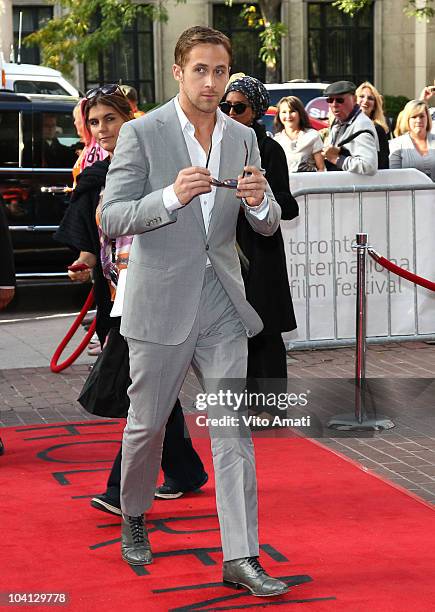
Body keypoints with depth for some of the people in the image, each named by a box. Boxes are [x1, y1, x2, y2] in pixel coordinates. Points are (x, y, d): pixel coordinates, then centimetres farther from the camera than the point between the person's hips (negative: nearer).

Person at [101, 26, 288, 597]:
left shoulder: (242, 138, 7)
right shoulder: (141, 134, -6)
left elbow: (268, 225, 8)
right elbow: (112, 218, -12)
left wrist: (259, 200, -16)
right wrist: (172, 196, -28)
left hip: (221, 301, 3)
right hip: (161, 302, -3)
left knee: (234, 427, -1)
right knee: (147, 423, 10)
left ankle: (241, 556, 2)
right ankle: (133, 518, 37)